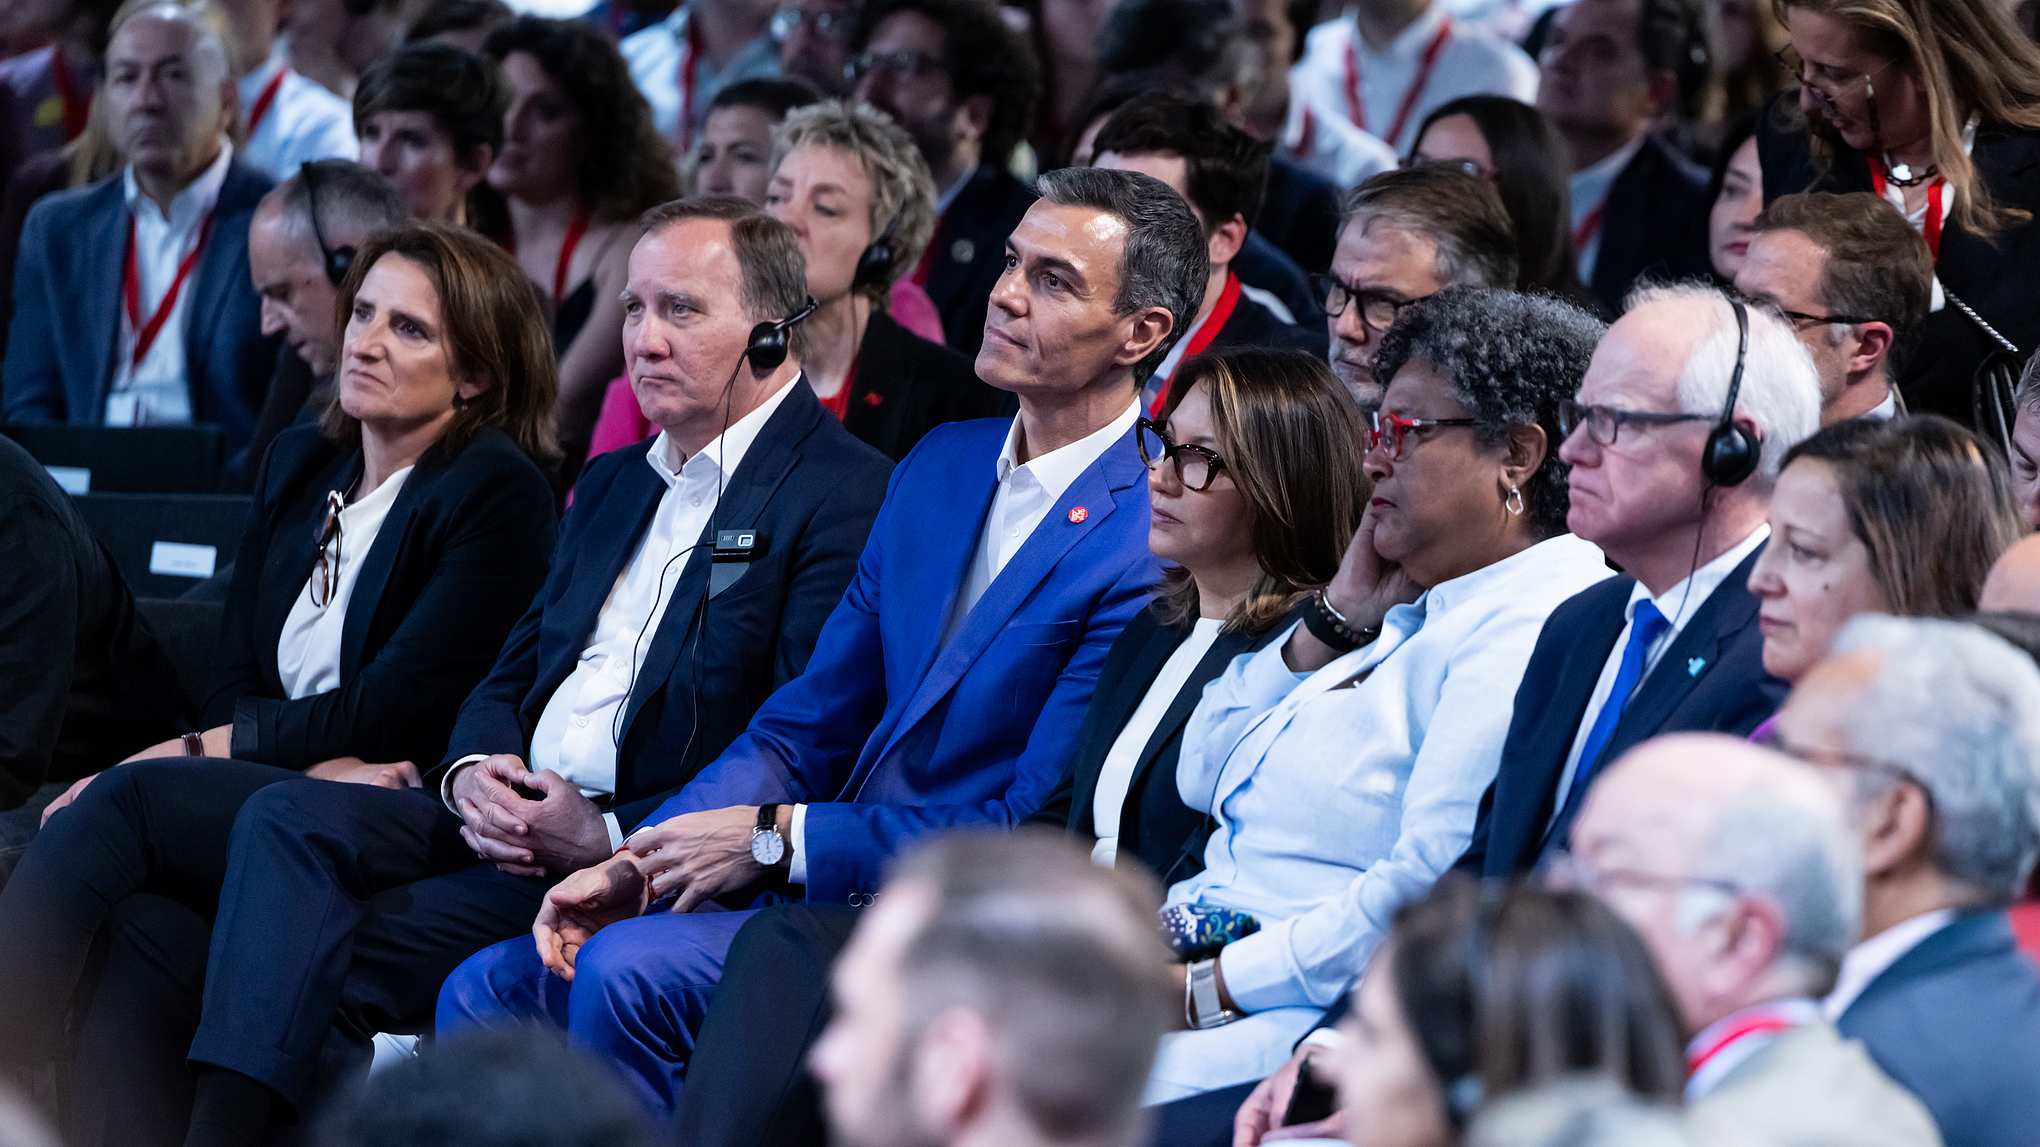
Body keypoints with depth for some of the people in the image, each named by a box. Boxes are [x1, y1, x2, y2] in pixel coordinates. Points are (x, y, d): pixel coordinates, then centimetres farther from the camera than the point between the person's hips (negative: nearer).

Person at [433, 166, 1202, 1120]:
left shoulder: (1155, 537, -12)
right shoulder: (941, 466, 15)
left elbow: (1041, 831, -15)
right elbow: (805, 728, 16)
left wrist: (775, 838, -13)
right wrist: (634, 865, 0)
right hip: (823, 895, 8)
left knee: (627, 970, -27)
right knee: (489, 989, -5)